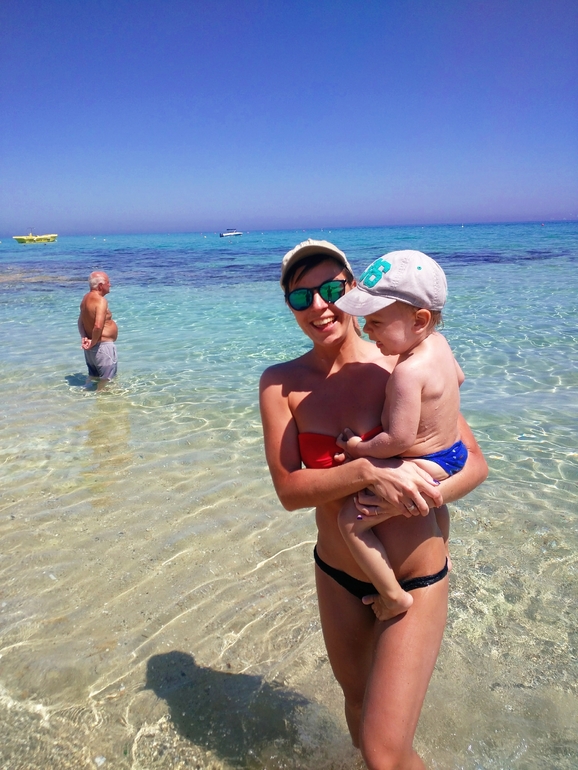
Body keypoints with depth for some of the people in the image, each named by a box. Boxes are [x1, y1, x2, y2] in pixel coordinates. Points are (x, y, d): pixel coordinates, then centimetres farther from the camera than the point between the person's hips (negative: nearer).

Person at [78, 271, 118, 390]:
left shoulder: (86, 298, 8)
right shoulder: (100, 301, -22)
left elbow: (81, 321, 14)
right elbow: (98, 326, -33)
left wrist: (84, 338, 3)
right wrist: (93, 343, -21)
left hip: (93, 345, 10)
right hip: (103, 345, -10)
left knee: (93, 375, 24)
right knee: (105, 377, 3)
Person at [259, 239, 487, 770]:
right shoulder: (281, 384, -8)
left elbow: (475, 464, -8)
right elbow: (289, 489, -15)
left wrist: (419, 497, -26)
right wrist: (368, 472, -31)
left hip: (414, 581, -3)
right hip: (337, 575, 3)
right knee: (357, 700, 26)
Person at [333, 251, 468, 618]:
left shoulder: (408, 372, -32)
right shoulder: (438, 342, -3)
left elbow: (399, 439, -32)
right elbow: (458, 377, 17)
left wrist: (359, 447, -17)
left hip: (425, 466, -11)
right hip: (453, 452, 11)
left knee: (351, 519, -13)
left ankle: (395, 595, -3)